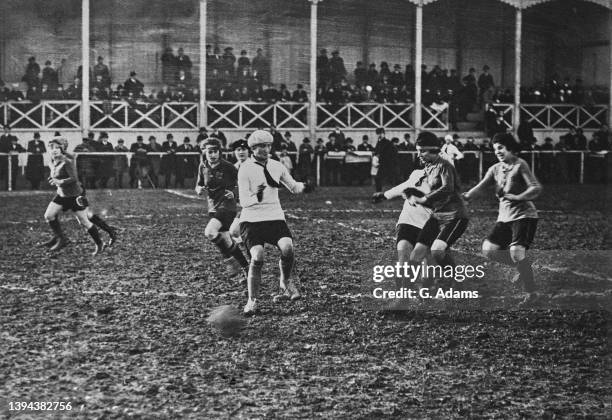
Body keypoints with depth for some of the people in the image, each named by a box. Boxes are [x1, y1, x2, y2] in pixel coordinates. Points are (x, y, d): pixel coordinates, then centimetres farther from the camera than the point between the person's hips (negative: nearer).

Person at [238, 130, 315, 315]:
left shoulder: (276, 166, 8)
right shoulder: (245, 169, -7)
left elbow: (293, 187, 18)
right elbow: (244, 201, -12)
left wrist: (303, 187, -4)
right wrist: (256, 197, -33)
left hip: (275, 217, 3)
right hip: (251, 219, -3)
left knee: (287, 248, -23)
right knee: (257, 257, -21)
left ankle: (285, 283, 5)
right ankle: (252, 301, -5)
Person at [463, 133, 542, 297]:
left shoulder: (520, 165, -8)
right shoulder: (495, 169, 11)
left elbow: (536, 188, -16)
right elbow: (480, 186, -2)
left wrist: (517, 197, -25)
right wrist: (466, 195, -20)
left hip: (523, 215, -7)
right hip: (504, 217, 7)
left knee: (516, 251, -23)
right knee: (489, 249, -2)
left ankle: (531, 293, -9)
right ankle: (523, 265, 18)